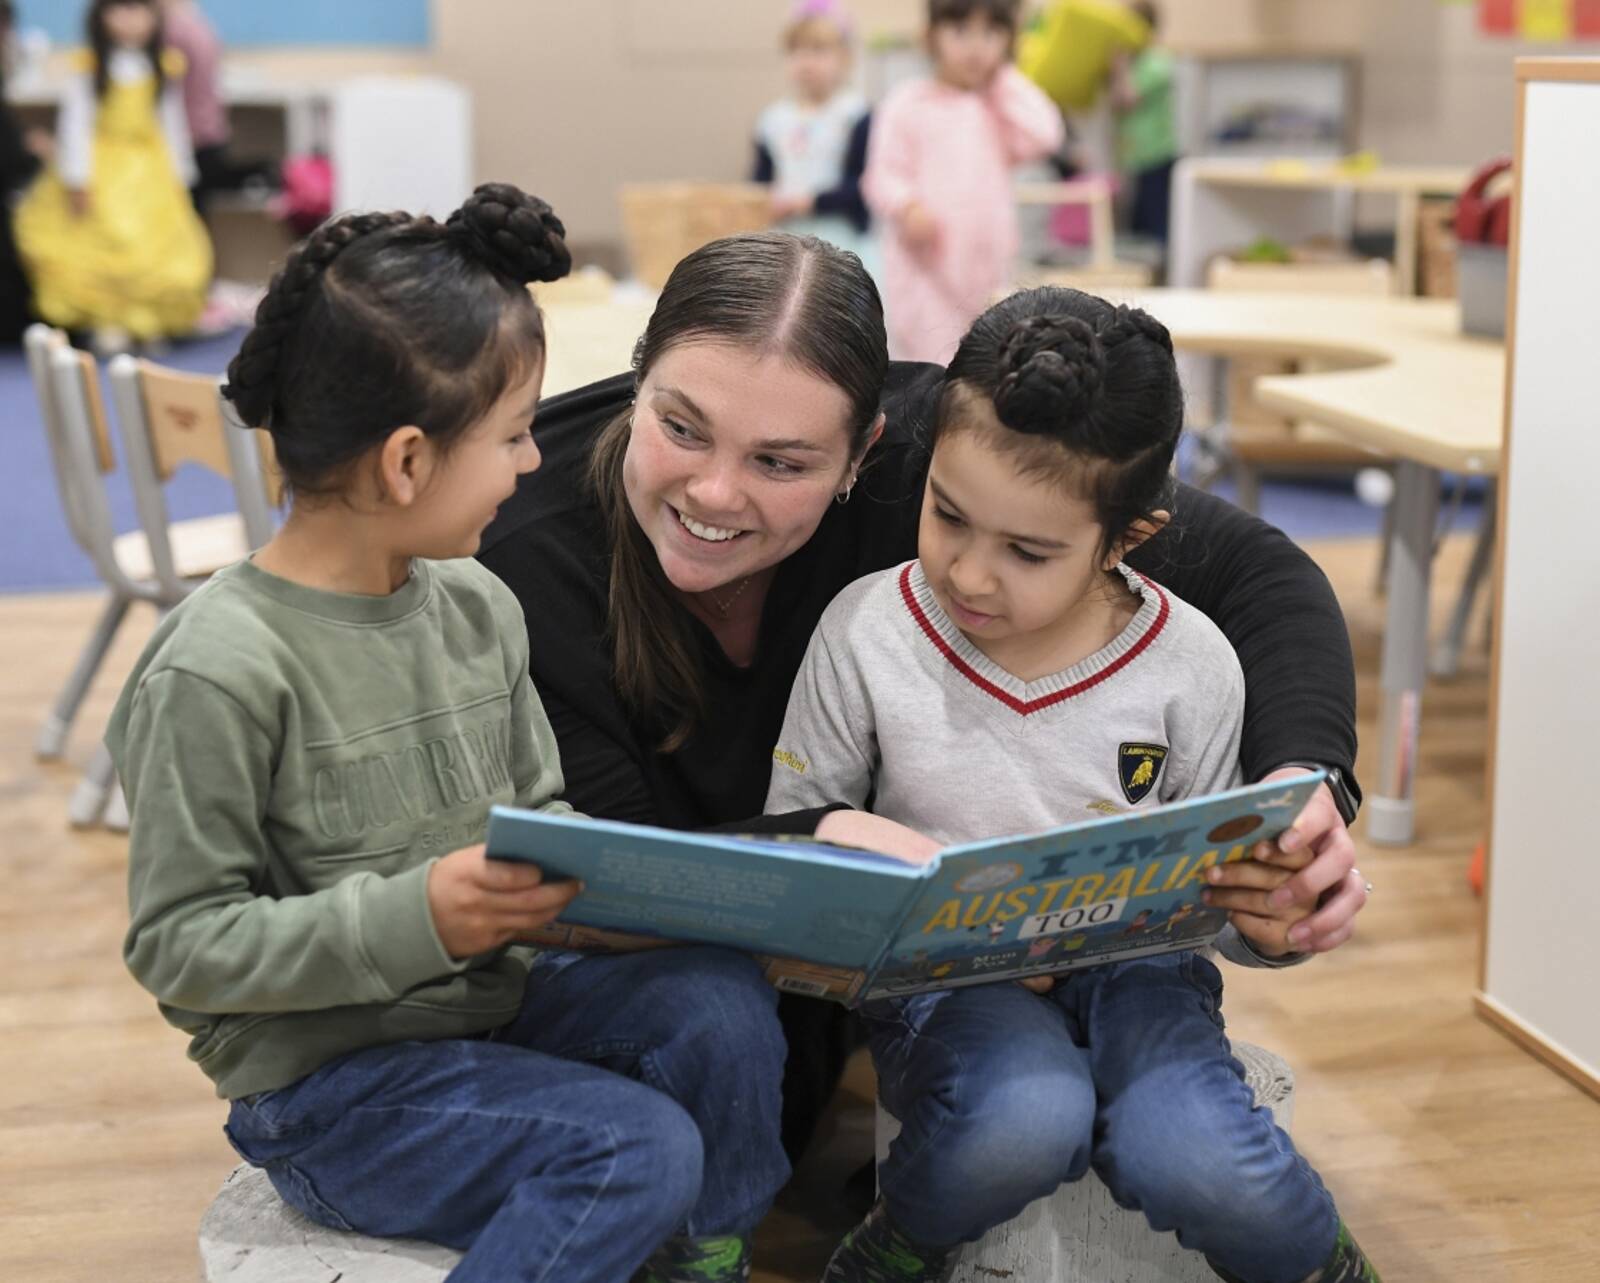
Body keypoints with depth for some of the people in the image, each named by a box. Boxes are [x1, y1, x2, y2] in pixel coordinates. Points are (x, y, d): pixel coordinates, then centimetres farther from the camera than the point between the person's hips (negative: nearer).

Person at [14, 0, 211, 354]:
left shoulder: (165, 72, 4)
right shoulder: (88, 72, -7)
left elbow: (173, 125, 11)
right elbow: (74, 124, -7)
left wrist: (179, 176, 11)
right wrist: (76, 180, -11)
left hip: (150, 174, 4)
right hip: (102, 173, -3)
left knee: (157, 244, 1)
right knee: (103, 243, -11)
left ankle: (150, 322, 14)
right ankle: (108, 323, -4)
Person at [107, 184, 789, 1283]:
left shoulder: (479, 608, 3)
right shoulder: (217, 674, -20)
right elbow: (176, 943, -17)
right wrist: (412, 919, -28)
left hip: (490, 996, 7)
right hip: (322, 1076, -7)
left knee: (722, 1002, -15)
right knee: (639, 1151, -23)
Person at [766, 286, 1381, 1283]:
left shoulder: (1189, 665, -6)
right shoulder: (865, 631, -8)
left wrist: (1270, 923, -18)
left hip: (1132, 965, 1)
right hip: (944, 976, -1)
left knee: (1191, 1160, -29)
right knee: (1023, 1123, -34)